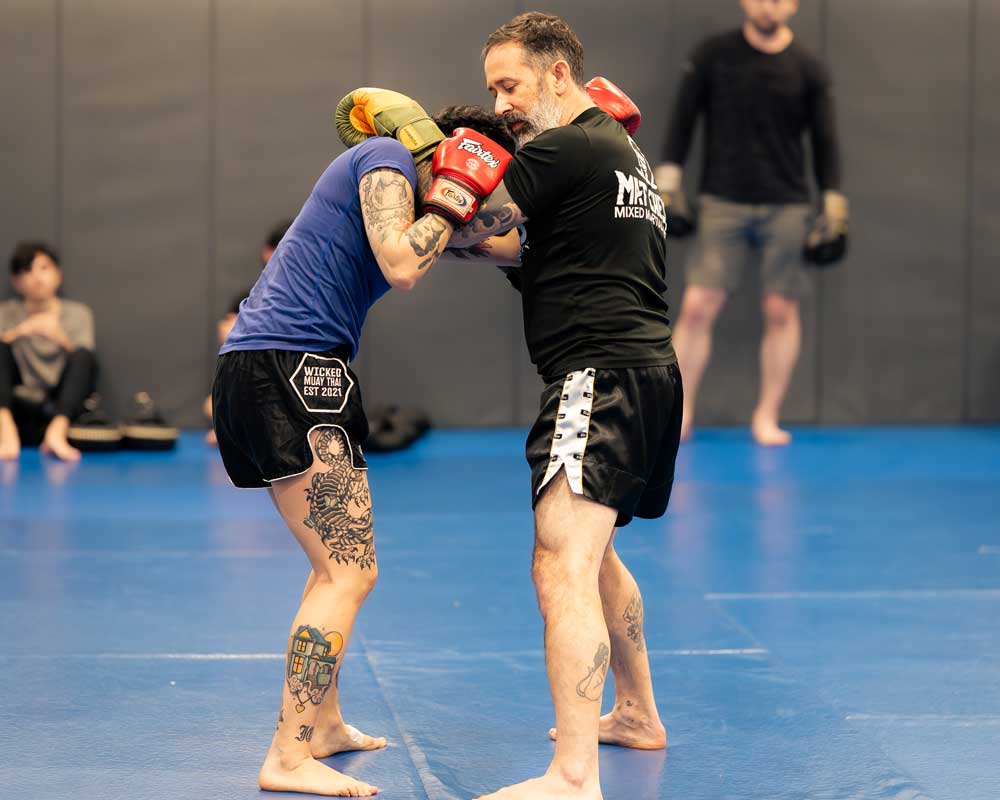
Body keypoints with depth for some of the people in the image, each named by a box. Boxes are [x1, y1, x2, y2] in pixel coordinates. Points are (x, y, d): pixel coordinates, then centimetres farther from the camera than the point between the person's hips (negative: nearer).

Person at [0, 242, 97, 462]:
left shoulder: (78, 313, 8)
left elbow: (83, 363, -6)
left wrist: (60, 338, -25)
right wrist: (21, 331, -27)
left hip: (63, 412, 0)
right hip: (20, 414, 1)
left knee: (84, 355, -24)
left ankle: (57, 433, -43)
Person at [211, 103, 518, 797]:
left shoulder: (414, 197, 23)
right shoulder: (387, 158, -4)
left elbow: (516, 247, 26)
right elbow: (401, 267, -21)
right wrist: (455, 195, -7)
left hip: (281, 374, 11)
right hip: (288, 367, -11)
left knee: (342, 564, 24)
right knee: (349, 572, -12)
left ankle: (322, 723, 36)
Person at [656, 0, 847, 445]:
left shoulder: (807, 69, 2)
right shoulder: (713, 56, 0)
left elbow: (824, 142, 6)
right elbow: (683, 120, 4)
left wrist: (834, 210, 3)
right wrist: (667, 184, 0)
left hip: (786, 208, 1)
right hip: (723, 203, -1)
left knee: (781, 310, 2)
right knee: (698, 306, -7)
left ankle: (767, 417, 14)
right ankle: (681, 414, 4)